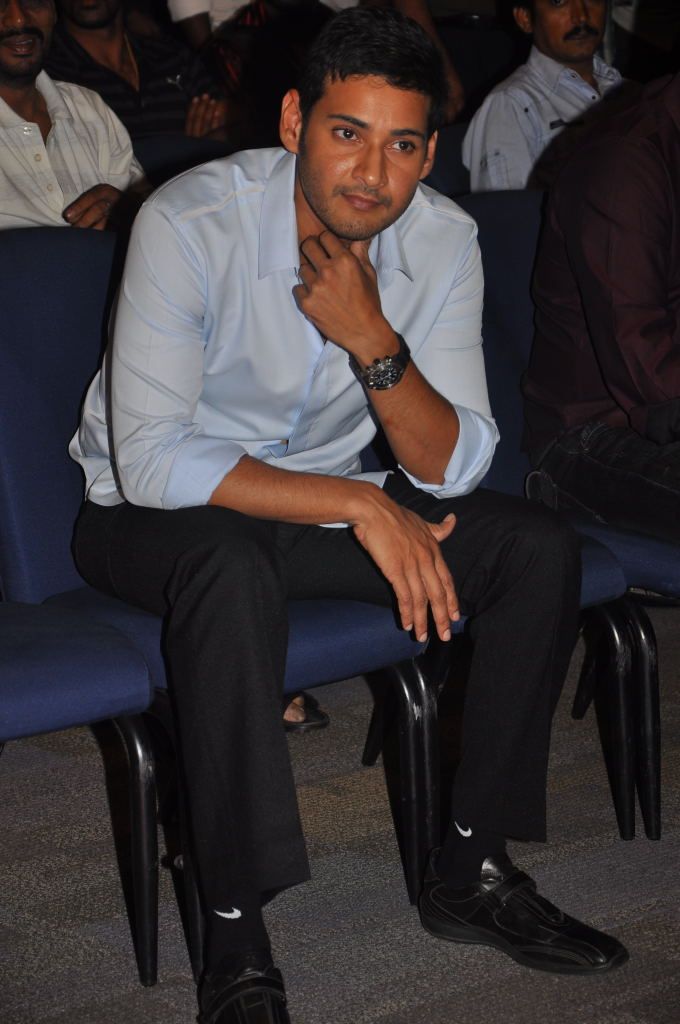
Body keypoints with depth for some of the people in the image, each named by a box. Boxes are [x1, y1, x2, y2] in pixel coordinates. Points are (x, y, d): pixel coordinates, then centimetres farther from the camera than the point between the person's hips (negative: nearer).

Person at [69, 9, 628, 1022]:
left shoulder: (441, 240, -10)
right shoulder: (191, 224, -25)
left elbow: (453, 469, -12)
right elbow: (150, 456, -29)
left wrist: (374, 342, -30)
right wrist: (360, 508, -32)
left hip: (325, 499, 5)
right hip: (155, 513, -5)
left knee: (540, 548, -12)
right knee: (233, 569, -39)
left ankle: (469, 870, -3)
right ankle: (235, 939, -31)